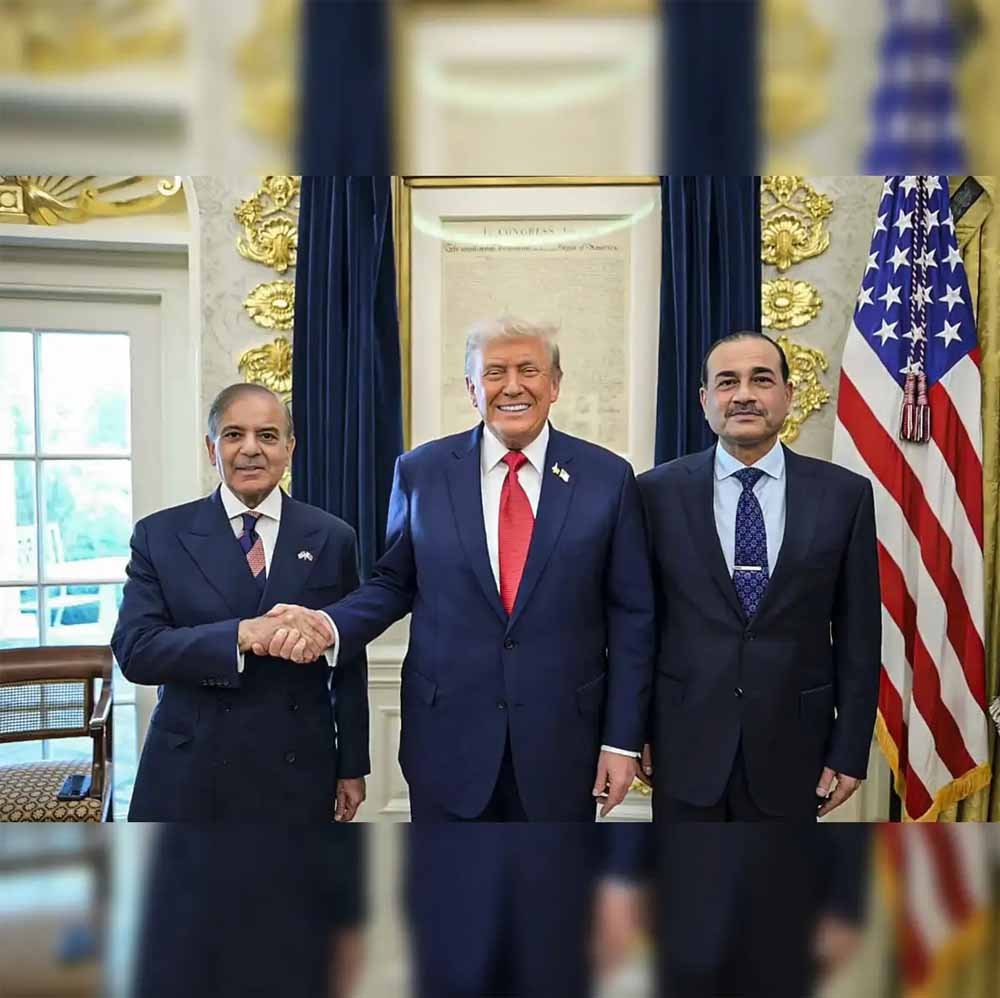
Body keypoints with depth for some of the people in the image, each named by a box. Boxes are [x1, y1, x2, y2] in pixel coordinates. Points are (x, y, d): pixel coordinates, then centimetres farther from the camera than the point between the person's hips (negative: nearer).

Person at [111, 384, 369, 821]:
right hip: (189, 780, 0)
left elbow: (350, 666, 3)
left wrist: (352, 767, 5)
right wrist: (242, 635, -26)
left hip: (296, 779, 1)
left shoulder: (332, 538, 0)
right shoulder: (160, 535, -2)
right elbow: (134, 649, -12)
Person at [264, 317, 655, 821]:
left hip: (562, 740, 0)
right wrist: (328, 626, -13)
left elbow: (631, 615, -2)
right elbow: (393, 584, 7)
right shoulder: (421, 471, -1)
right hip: (447, 737, 1)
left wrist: (622, 740, -4)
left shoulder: (608, 477, -3)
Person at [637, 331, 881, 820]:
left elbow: (857, 634, 0)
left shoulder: (844, 494, -3)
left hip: (791, 743, 1)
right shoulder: (658, 491, -5)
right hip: (684, 743, 0)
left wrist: (850, 750, 0)